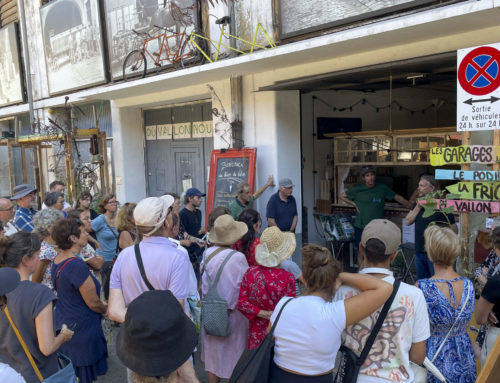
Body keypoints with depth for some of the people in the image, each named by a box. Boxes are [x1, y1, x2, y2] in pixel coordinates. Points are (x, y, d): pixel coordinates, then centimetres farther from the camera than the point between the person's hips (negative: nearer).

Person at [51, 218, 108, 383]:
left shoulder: (58, 260, 0)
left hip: (62, 321, 9)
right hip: (81, 329, -9)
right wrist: (105, 310, 2)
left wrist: (101, 306, 10)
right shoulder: (77, 265, -28)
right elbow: (93, 303, -20)